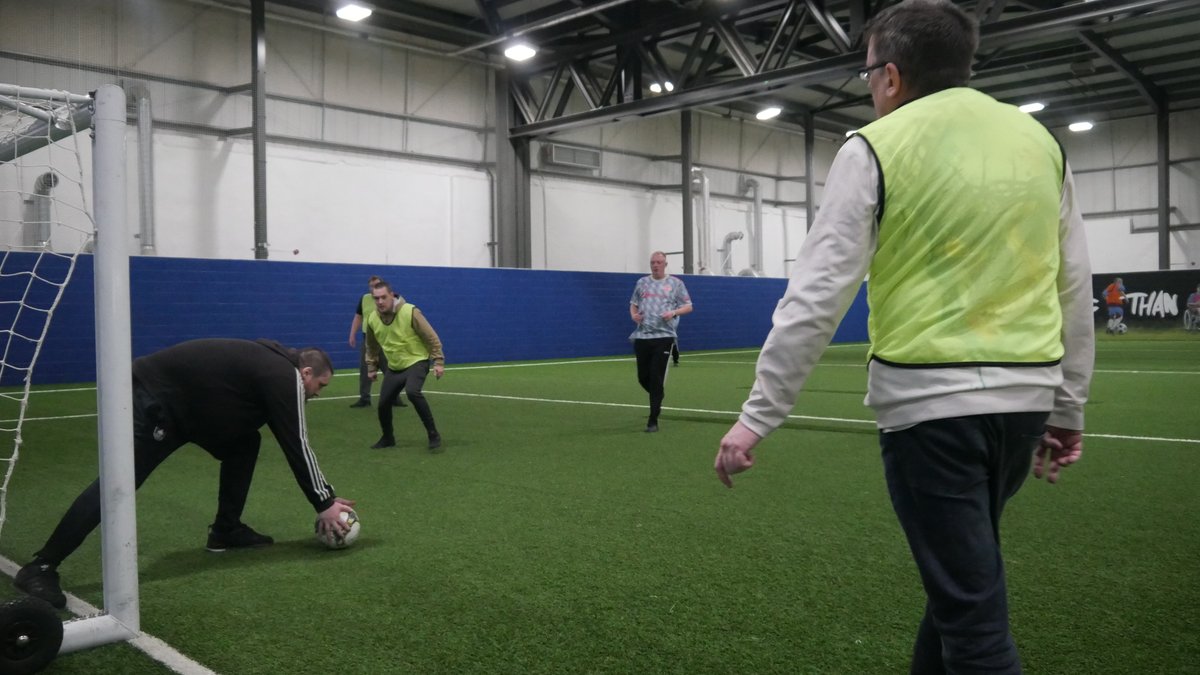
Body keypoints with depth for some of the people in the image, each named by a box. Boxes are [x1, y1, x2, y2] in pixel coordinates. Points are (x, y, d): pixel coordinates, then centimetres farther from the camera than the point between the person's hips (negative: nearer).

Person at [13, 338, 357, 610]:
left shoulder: (274, 367, 14)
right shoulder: (285, 377, -14)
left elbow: (294, 444, 20)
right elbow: (296, 446, -13)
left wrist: (325, 493, 21)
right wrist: (325, 504, -5)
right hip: (155, 399, -11)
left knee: (244, 443, 12)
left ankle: (226, 530, 18)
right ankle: (40, 569, -12)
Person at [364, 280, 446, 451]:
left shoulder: (410, 312, -21)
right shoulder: (372, 319, -5)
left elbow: (432, 338, -14)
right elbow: (372, 347, 16)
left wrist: (438, 362, -15)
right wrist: (372, 367, 19)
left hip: (417, 362, -6)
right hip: (393, 368, 6)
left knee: (412, 392, -32)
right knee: (383, 403, 5)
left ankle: (433, 435, -21)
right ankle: (387, 438, 34)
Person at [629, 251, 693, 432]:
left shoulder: (675, 283, 5)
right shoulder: (642, 282, 14)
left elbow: (688, 307, 5)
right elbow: (633, 304, 21)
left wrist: (673, 312, -14)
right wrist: (633, 315, -2)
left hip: (663, 336, -4)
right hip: (641, 336, 4)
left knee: (656, 378, -8)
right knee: (643, 377, 7)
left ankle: (653, 420, -1)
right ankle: (657, 399, 39)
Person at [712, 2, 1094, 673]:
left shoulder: (876, 148, -6)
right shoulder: (1040, 140, 10)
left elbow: (817, 297, -12)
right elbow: (1075, 288, 12)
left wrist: (758, 416, -7)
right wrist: (1068, 407, 20)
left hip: (930, 398, -6)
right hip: (1025, 396, 6)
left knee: (973, 612, 4)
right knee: (964, 572, 24)